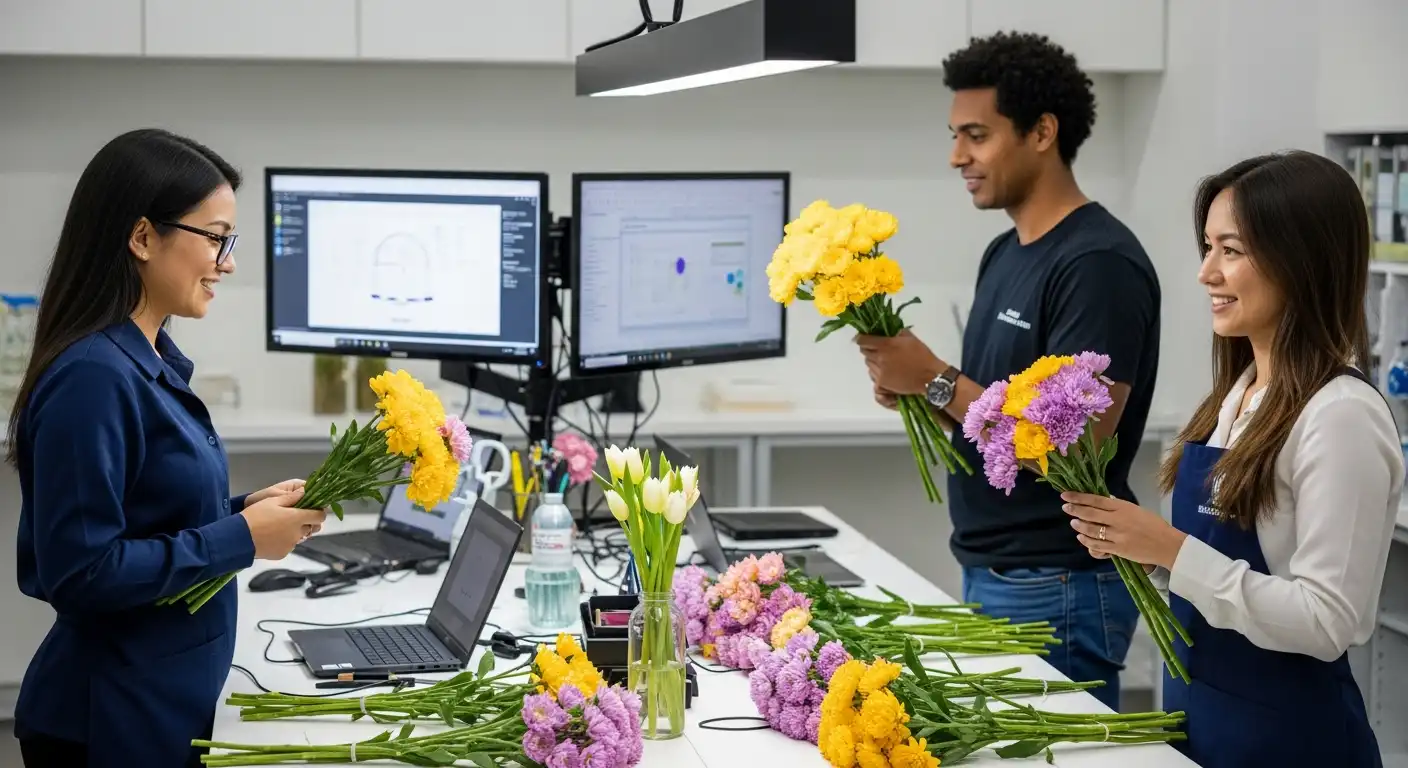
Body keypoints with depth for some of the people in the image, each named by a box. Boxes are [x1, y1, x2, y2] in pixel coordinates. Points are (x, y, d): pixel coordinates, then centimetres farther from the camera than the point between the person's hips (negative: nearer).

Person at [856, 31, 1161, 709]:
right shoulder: (1004, 254, 11)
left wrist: (936, 379, -19)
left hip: (1059, 593, -9)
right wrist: (913, 389, -1)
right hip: (988, 576, 9)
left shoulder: (1099, 263, -17)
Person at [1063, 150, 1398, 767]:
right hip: (1196, 709, 8)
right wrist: (1137, 543, -3)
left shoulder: (1341, 416, -19)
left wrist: (1174, 550, -24)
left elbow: (1328, 624, -23)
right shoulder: (1240, 392, 5)